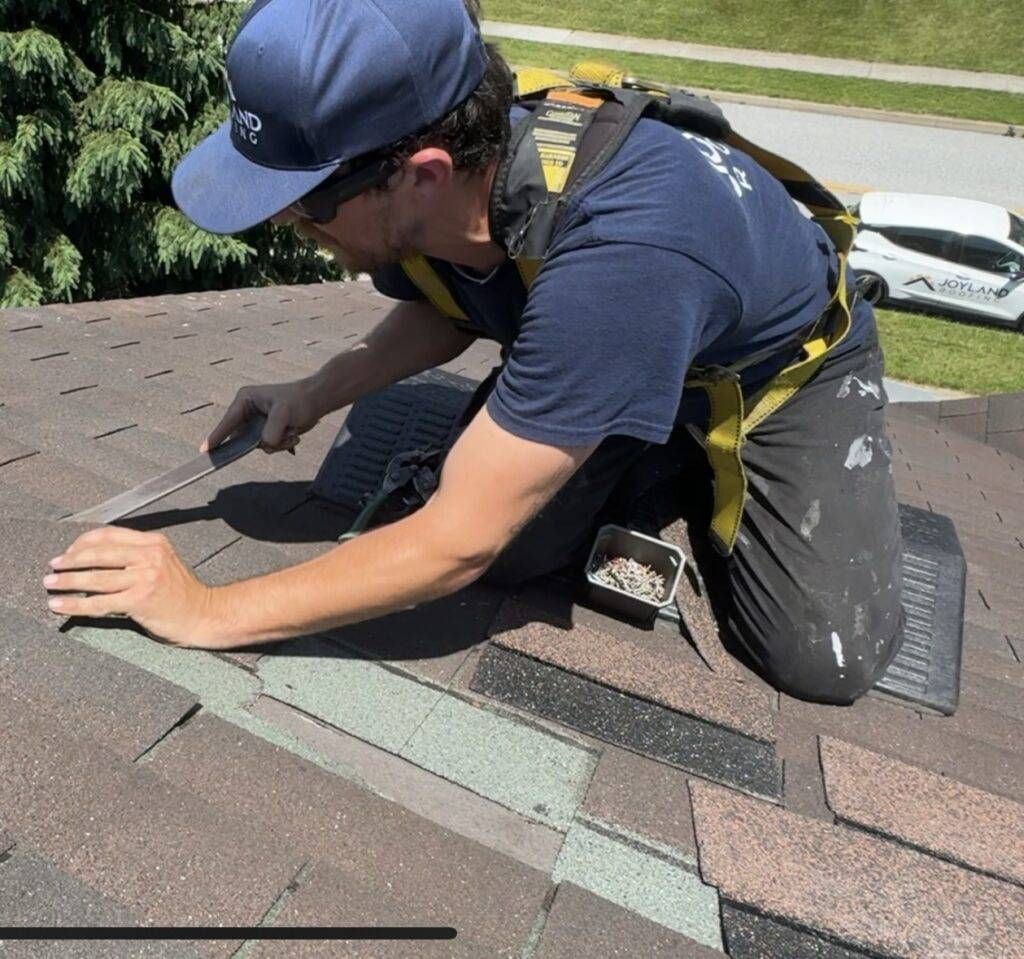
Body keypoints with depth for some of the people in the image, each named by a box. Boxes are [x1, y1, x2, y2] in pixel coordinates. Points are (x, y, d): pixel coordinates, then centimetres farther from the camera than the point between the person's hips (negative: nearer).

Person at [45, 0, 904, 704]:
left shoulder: (616, 256, -45)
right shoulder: (425, 195, -22)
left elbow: (456, 545, -39)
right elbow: (442, 308, 3)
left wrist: (207, 613, -28)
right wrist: (315, 395, -14)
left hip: (790, 364, -4)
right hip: (608, 352, 5)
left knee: (822, 660, -14)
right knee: (516, 556, -12)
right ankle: (670, 455, 15)